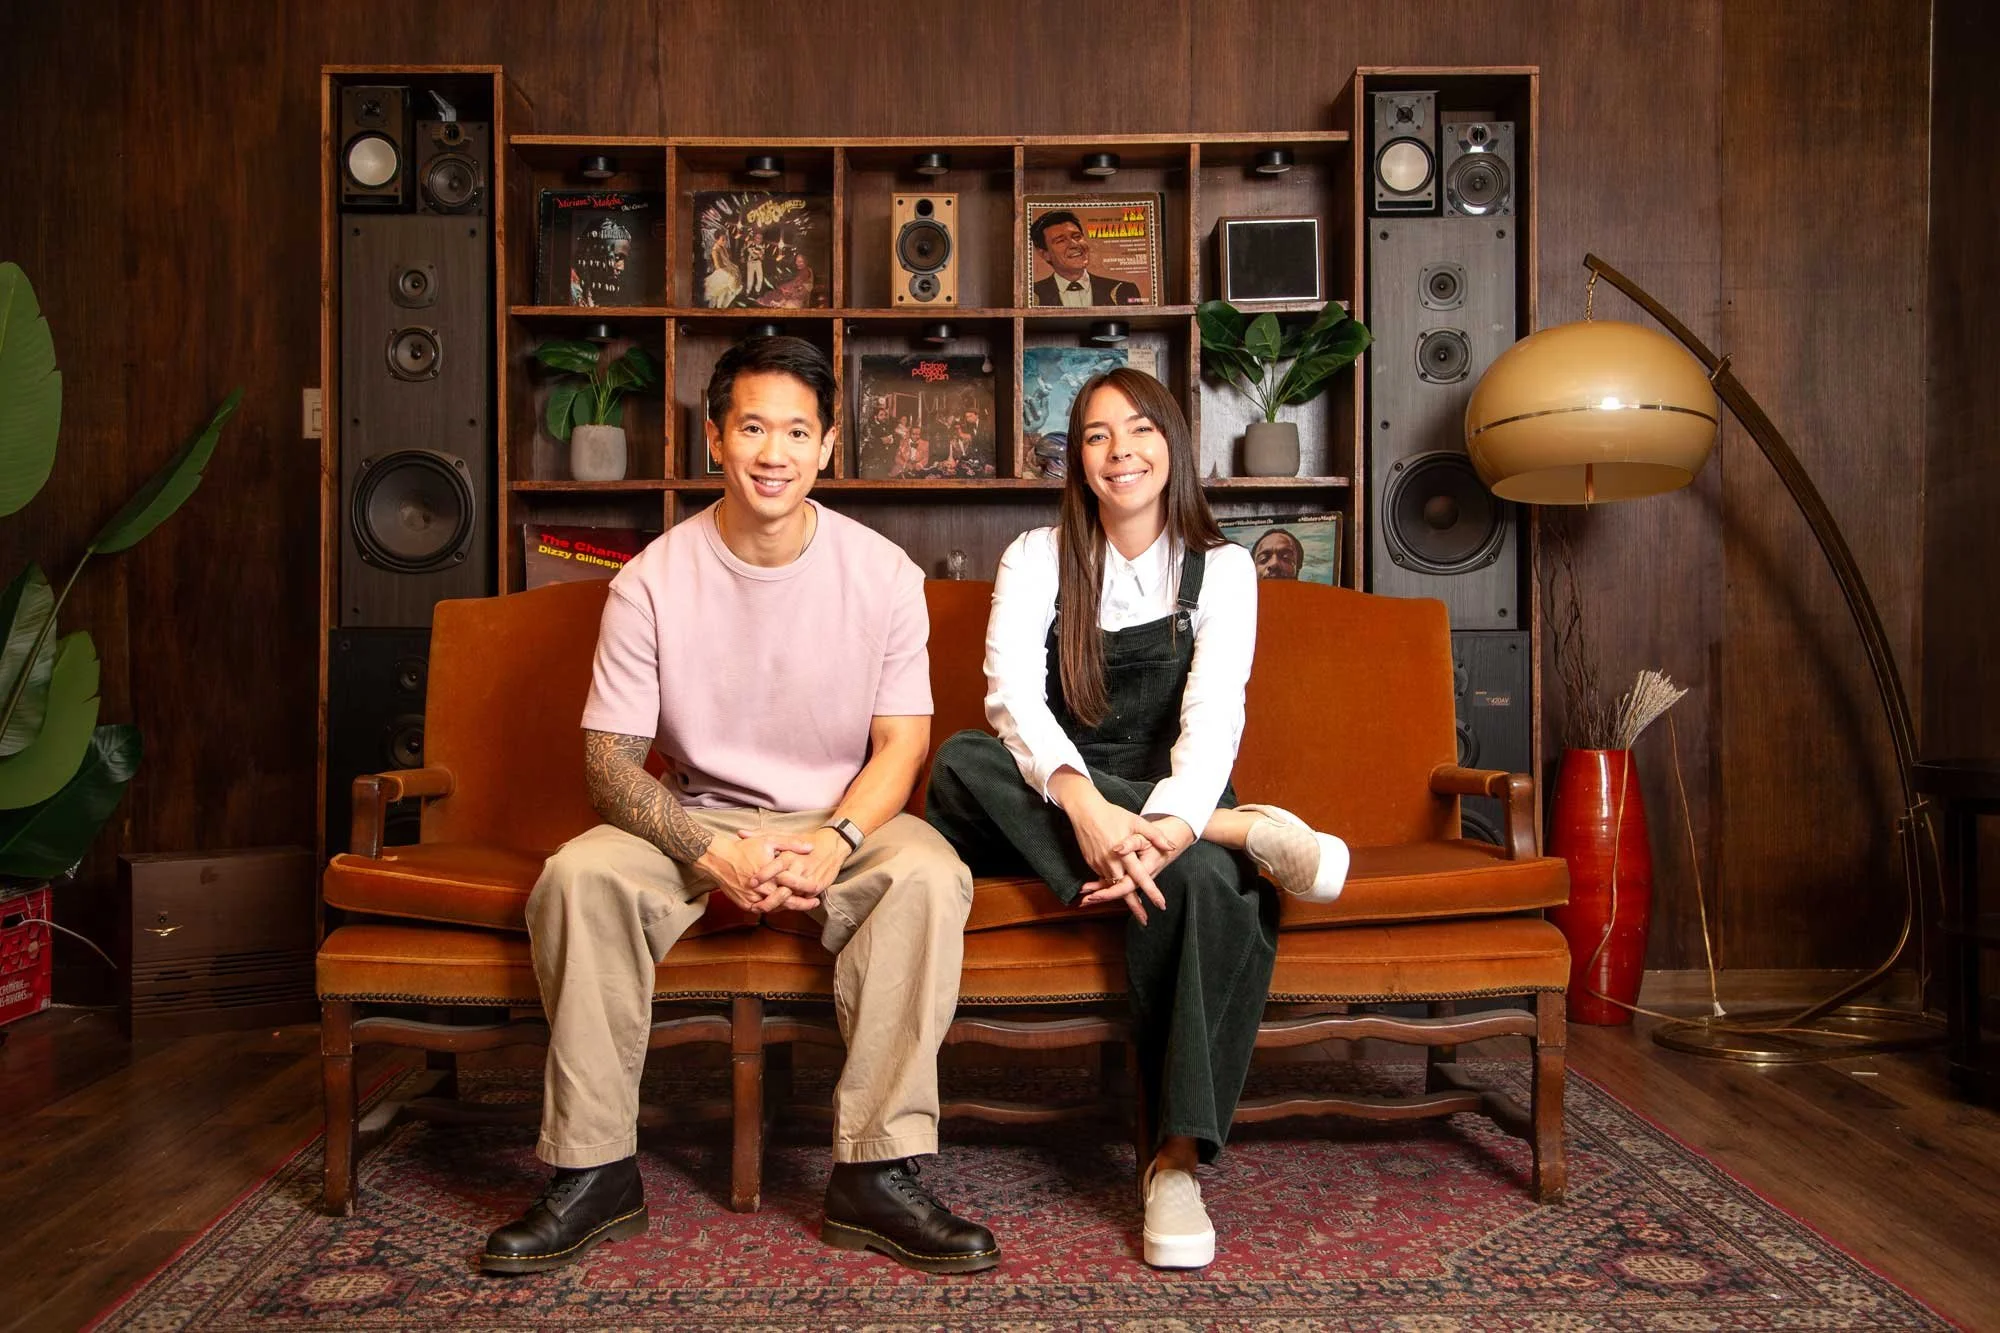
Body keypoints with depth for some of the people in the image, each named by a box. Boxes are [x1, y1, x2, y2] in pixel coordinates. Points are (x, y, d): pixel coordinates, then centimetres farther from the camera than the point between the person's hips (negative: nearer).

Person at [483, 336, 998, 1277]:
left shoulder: (883, 573, -5)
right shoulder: (652, 581, -6)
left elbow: (901, 743, -5)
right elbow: (610, 760, -9)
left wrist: (835, 843, -26)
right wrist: (714, 852, -27)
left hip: (844, 821, 0)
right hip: (696, 822, 1)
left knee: (928, 875, -31)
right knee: (579, 875, -27)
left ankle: (876, 1177, -23)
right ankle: (594, 1172, -14)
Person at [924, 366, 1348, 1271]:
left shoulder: (1221, 569, 4)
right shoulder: (1036, 559, 4)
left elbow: (1214, 716, -12)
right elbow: (1011, 694, -15)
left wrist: (1167, 827, -34)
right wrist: (1081, 802, -35)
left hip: (1169, 809, -1)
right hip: (1049, 809, 1)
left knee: (1203, 879, -36)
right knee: (960, 763, -31)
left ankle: (1178, 1159, -28)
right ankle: (1245, 828, -31)